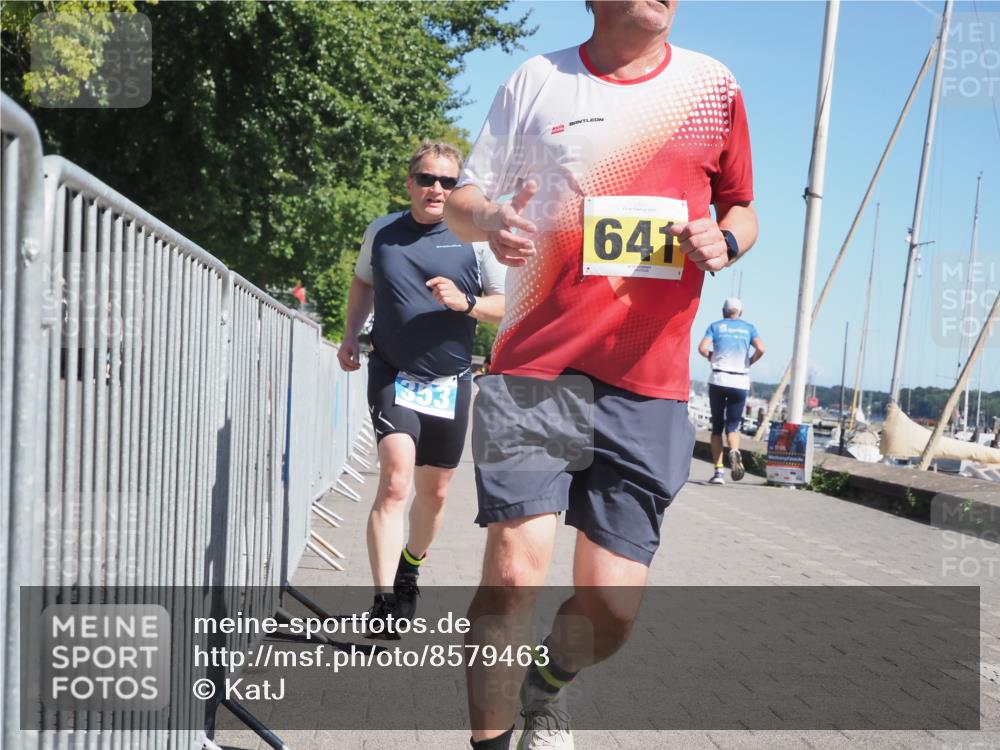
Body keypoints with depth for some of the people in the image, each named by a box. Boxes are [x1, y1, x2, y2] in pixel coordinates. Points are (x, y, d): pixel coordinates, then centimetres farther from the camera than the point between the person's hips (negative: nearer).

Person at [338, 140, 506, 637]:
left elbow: (507, 307, -1)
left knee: (434, 490, 13)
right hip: (392, 375, -1)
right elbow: (363, 282, 22)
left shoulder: (476, 239, -3)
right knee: (395, 479, -20)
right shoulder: (380, 233, 3)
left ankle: (410, 567, 40)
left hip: (450, 382, 1)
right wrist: (350, 335, 11)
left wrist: (465, 302, -19)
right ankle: (385, 600, -20)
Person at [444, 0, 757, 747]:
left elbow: (741, 208, 20)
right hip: (535, 373, -1)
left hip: (650, 386, 2)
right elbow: (461, 200, 10)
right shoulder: (536, 81, 7)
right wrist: (490, 220, -14)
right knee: (514, 572, -14)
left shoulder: (715, 87, 11)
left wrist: (724, 239, -4)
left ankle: (549, 686, 35)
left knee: (611, 608, 1)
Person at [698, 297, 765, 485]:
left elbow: (702, 348, -7)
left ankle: (718, 471, 1)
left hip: (718, 379, -1)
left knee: (717, 426, 8)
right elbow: (760, 349, -5)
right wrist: (750, 361, 12)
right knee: (733, 425, 7)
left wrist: (711, 357, 13)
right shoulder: (749, 328, 11)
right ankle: (734, 452, -26)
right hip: (741, 383, 1)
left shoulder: (716, 326, 8)